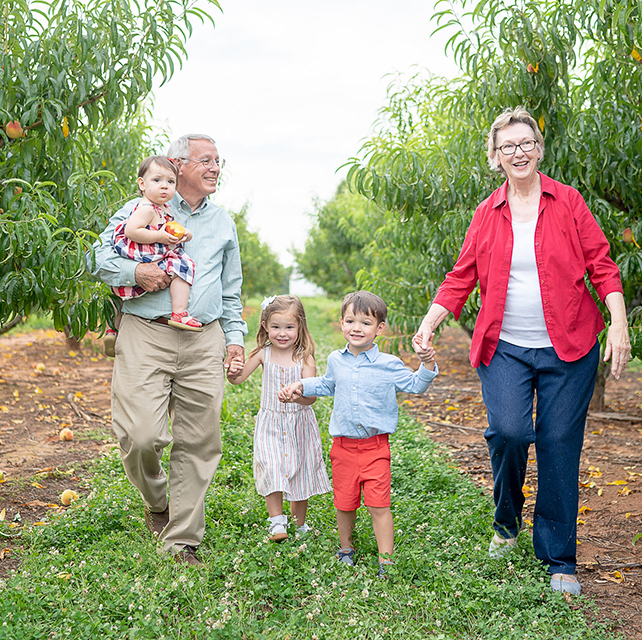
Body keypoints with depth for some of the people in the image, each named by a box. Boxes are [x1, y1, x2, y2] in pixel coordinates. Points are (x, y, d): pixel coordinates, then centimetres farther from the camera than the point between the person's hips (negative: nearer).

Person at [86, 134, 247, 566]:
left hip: (204, 341, 3)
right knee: (141, 436, -12)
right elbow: (98, 258, 6)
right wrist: (135, 272, -12)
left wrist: (235, 336, 12)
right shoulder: (139, 211, 8)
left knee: (198, 443, 0)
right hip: (146, 336, -3)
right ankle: (156, 501, 21)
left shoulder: (223, 223, 21)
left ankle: (183, 540, 11)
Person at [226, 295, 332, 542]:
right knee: (271, 468, -16)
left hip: (299, 424, 0)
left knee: (300, 473, 8)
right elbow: (238, 379, 2)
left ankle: (300, 525, 28)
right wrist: (232, 372, -21)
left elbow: (310, 398, -15)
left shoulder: (305, 358, -10)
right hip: (270, 424, 1)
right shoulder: (263, 354, -5)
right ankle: (276, 521, -3)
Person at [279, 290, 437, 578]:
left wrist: (427, 364, -12)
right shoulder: (336, 361, 7)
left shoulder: (389, 365, -5)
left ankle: (386, 561, 3)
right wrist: (300, 387, 18)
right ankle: (346, 549, 35)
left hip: (375, 447, -3)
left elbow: (415, 385, 3)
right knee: (344, 503, 12)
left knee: (378, 505, -7)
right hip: (343, 446, 3)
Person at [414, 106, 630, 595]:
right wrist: (430, 321, -3)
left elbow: (602, 264, 1)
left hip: (567, 350, -1)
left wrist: (619, 325, -9)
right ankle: (507, 522, 13)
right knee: (508, 430, -18)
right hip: (504, 349, 1)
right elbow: (462, 276, 10)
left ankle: (559, 560, 15)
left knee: (560, 446, 0)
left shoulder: (567, 202, 3)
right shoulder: (487, 213, 9)